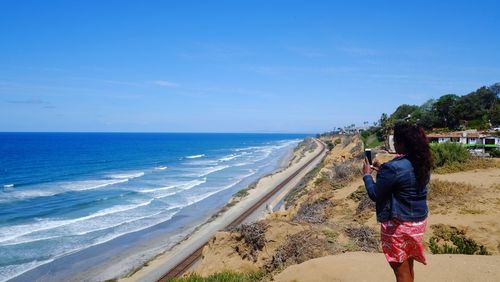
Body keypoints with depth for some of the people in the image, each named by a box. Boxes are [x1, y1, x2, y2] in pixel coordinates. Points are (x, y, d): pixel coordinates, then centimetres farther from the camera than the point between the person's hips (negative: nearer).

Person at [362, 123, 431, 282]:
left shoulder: (394, 167, -25)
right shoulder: (421, 164, 1)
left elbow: (374, 195, -16)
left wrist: (367, 175, -2)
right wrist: (381, 169, 15)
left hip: (399, 225, -8)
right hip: (419, 221, 8)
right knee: (408, 267, 25)